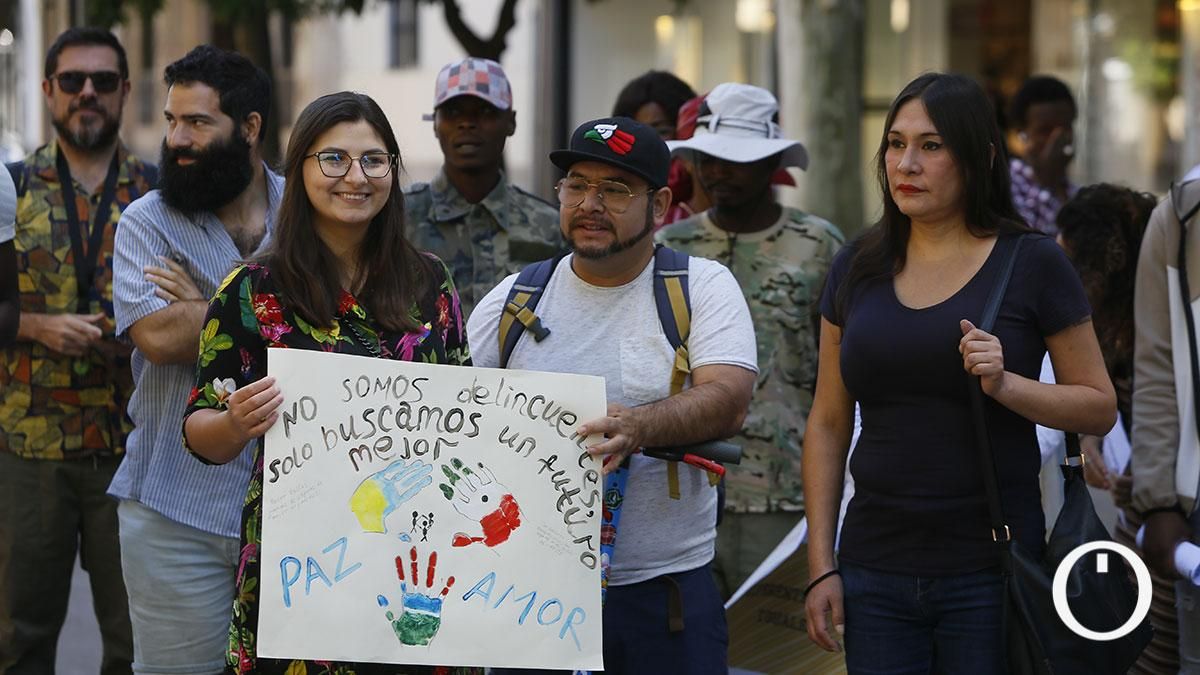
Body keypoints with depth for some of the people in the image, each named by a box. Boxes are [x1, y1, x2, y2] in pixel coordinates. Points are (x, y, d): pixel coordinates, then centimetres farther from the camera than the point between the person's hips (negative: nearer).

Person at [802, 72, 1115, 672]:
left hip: (989, 572, -3)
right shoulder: (857, 269, 8)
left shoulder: (1033, 264, -2)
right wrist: (821, 565, 4)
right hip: (875, 572, 3)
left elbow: (1100, 407, -1)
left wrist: (1006, 385, -18)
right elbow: (827, 424, 10)